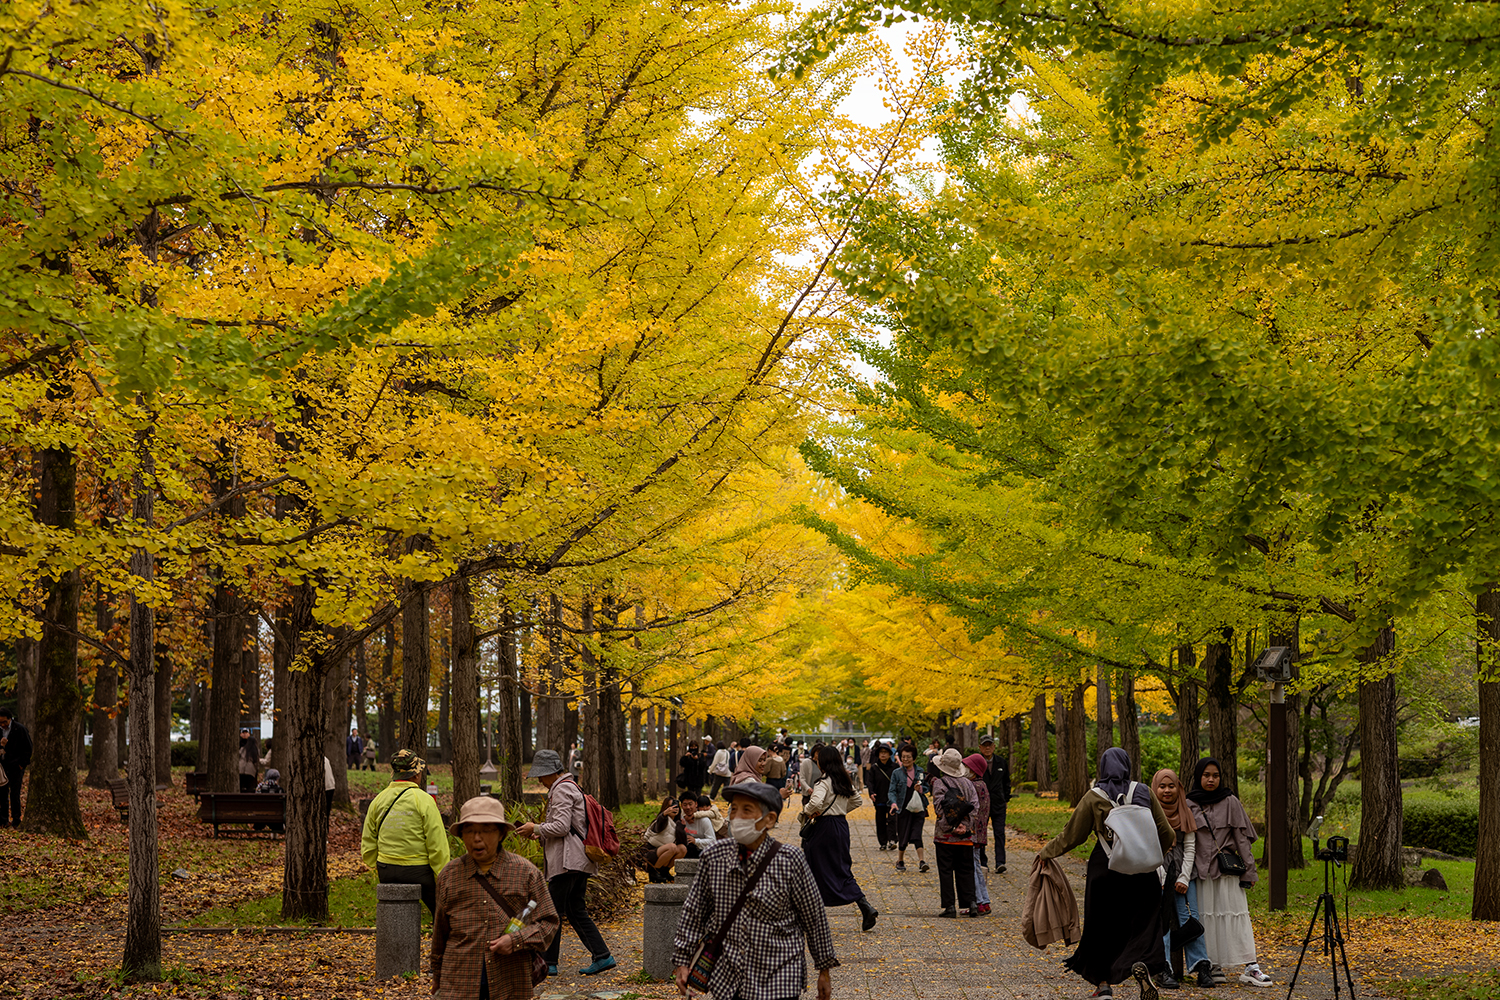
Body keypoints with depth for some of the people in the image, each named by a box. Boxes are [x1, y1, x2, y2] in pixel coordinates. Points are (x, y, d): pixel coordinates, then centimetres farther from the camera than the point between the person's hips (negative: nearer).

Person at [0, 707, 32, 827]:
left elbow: (28, 748, -5)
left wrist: (22, 764, -6)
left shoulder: (20, 729, -9)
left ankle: (16, 819, 4)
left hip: (15, 766, -5)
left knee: (14, 793, -4)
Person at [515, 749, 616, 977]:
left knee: (553, 911, -5)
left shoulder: (562, 789, -11)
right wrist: (540, 831, 16)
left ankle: (548, 962, -1)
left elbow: (561, 826, -19)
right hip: (579, 861, 10)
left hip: (567, 861, -10)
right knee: (576, 911, 12)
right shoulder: (571, 787, 21)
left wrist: (536, 828, -7)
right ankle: (601, 955, 7)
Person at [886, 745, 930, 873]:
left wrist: (921, 789, -9)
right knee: (903, 837, 4)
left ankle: (922, 861, -13)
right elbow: (892, 791, -4)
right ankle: (900, 861, 23)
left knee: (917, 834, -10)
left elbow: (927, 788, 15)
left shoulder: (920, 772, 7)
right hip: (903, 808, -1)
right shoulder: (897, 773, 0)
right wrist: (893, 803, -22)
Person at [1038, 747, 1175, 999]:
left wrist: (1047, 852, 15)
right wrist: (1160, 851, 25)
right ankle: (1141, 962, -24)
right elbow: (1165, 832, 3)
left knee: (1103, 925, 12)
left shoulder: (1094, 797, -5)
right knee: (1144, 922, 6)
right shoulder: (1144, 792, 0)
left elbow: (1071, 835, -1)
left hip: (1105, 869, -1)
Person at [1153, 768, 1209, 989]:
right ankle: (1164, 971, -8)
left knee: (1190, 919, -3)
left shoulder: (1186, 813, 7)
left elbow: (1190, 847, 5)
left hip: (1182, 872, 2)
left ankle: (1202, 968, -4)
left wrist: (1184, 878, -4)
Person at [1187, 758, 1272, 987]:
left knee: (1236, 913, -7)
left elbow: (1242, 838, 3)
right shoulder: (1189, 804, 7)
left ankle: (1250, 967, -10)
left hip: (1227, 869, -1)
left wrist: (1248, 870, -2)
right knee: (1206, 916, 1)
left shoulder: (1230, 802, 4)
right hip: (1201, 871, 1)